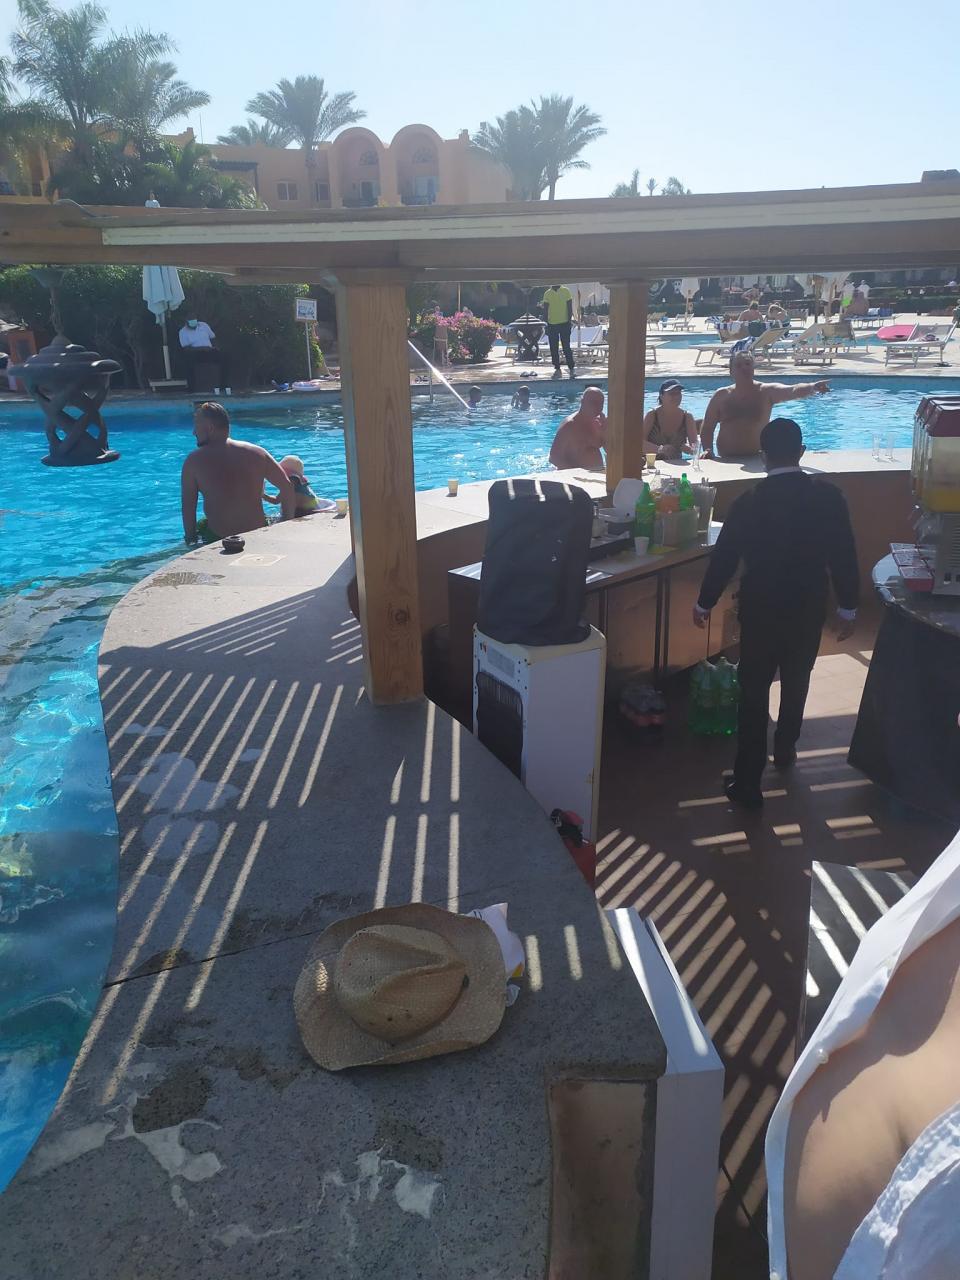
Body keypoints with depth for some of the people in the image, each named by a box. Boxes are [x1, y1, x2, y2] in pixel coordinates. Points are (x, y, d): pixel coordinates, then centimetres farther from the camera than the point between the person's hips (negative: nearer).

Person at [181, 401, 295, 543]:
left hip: (217, 539, -3)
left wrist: (191, 539, 7)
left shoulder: (194, 461, -4)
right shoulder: (257, 453, 2)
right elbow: (287, 487, 0)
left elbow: (188, 506, -3)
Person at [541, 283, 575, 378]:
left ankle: (571, 368, 3)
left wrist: (569, 321, -7)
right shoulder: (547, 294, 4)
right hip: (552, 324, 3)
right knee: (553, 348, 4)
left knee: (566, 347, -3)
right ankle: (557, 369, 11)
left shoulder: (566, 291, -1)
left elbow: (570, 308, -1)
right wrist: (546, 324, 1)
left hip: (564, 323, -3)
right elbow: (545, 310, 6)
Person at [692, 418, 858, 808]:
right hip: (809, 611, 2)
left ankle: (748, 783, 6)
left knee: (754, 694, 5)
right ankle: (785, 749, 44)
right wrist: (848, 608, 7)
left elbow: (723, 558, -6)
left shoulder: (748, 502, -14)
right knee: (795, 684, 24)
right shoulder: (829, 496, -10)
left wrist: (704, 603, 8)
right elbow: (844, 556, -6)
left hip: (761, 612, -2)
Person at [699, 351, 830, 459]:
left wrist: (812, 387, -38)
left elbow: (793, 391, -18)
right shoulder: (721, 396, 4)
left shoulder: (767, 391, 0)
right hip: (727, 461, 1)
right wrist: (708, 449, -7)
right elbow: (707, 428, 8)